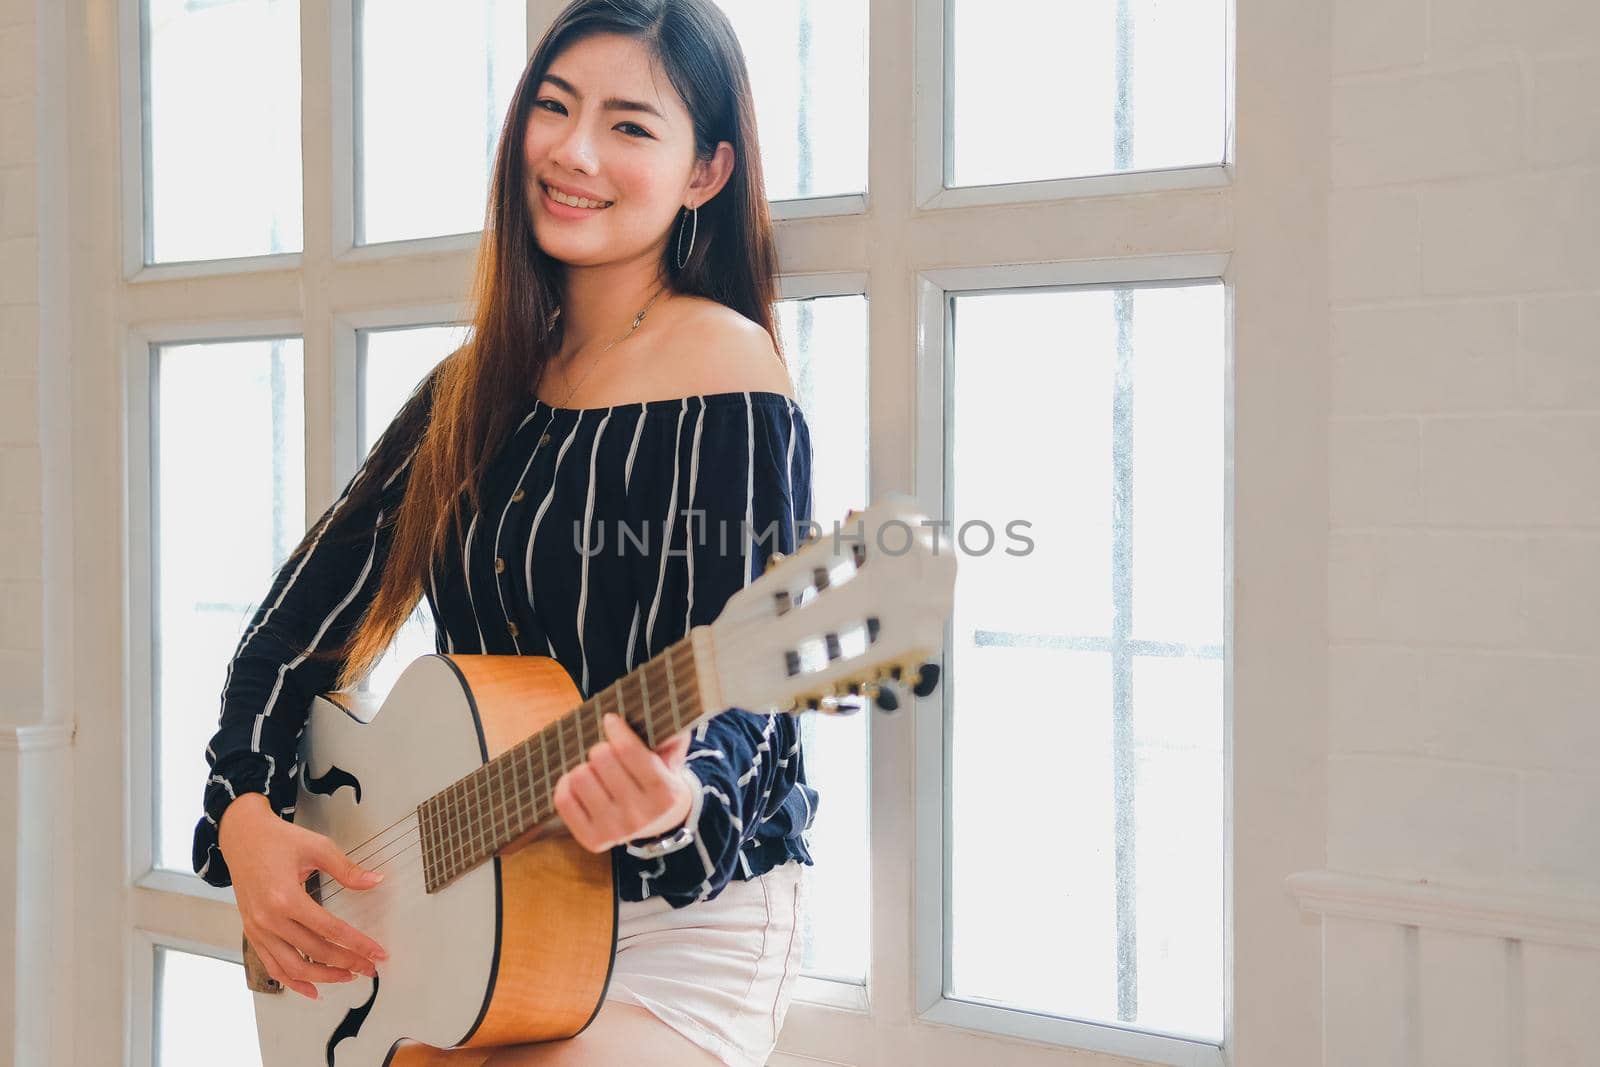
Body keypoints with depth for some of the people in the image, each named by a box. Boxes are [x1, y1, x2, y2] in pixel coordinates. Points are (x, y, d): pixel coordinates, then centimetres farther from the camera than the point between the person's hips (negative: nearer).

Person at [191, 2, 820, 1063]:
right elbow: (302, 619, 7)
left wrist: (671, 803, -36)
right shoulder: (478, 385, 6)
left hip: (682, 922, -6)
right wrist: (246, 811, -8)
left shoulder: (729, 379, -13)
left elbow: (742, 690, -16)